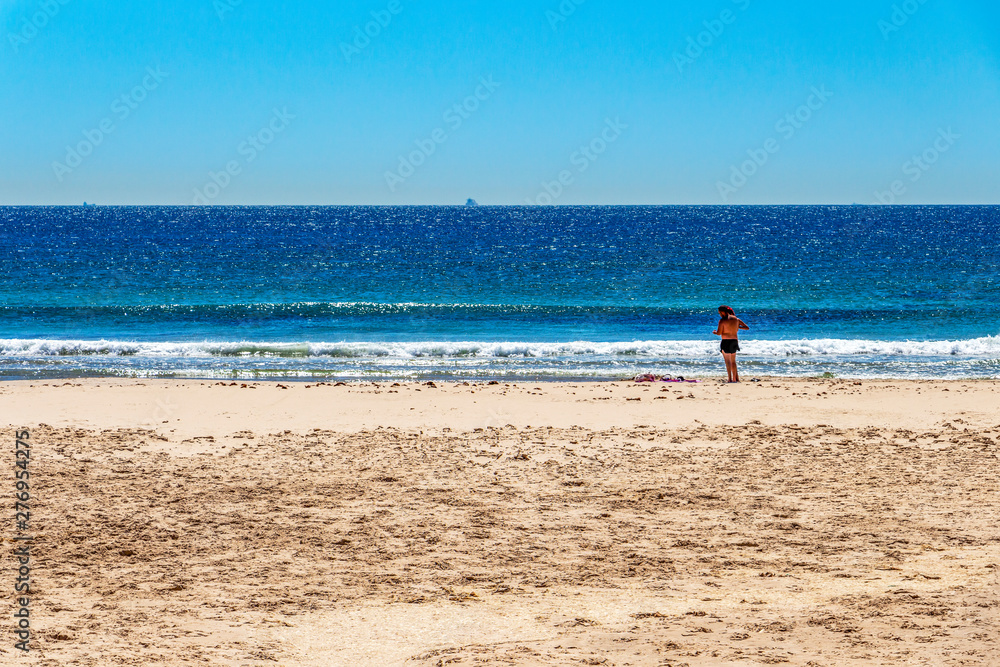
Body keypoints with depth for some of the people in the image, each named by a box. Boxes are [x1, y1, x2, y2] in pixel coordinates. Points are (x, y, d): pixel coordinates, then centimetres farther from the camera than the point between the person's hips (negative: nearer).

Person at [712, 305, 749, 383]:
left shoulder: (722, 321, -11)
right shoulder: (736, 319, 6)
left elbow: (719, 333, -12)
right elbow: (747, 328, 8)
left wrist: (714, 332, 10)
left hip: (726, 341, -6)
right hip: (735, 341, 6)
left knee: (728, 361, -2)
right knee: (733, 361, 17)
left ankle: (730, 379, -8)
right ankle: (736, 378, 17)